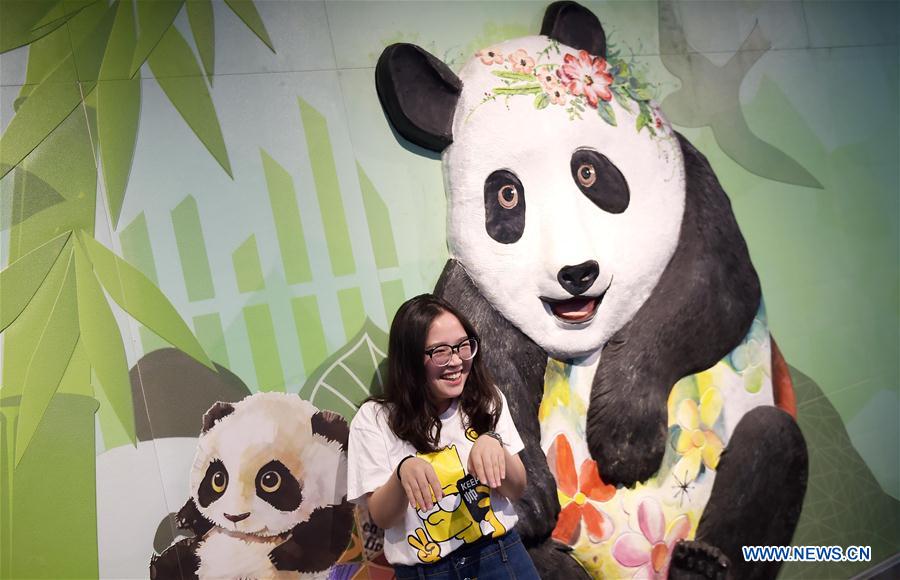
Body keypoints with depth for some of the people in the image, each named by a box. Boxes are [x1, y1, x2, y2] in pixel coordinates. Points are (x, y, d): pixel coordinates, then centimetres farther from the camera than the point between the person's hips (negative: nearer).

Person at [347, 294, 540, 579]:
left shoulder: (488, 400, -3)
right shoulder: (374, 419, -11)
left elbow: (516, 490, -3)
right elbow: (382, 518, -9)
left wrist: (494, 444, -23)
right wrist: (402, 473, -29)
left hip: (501, 555, 2)